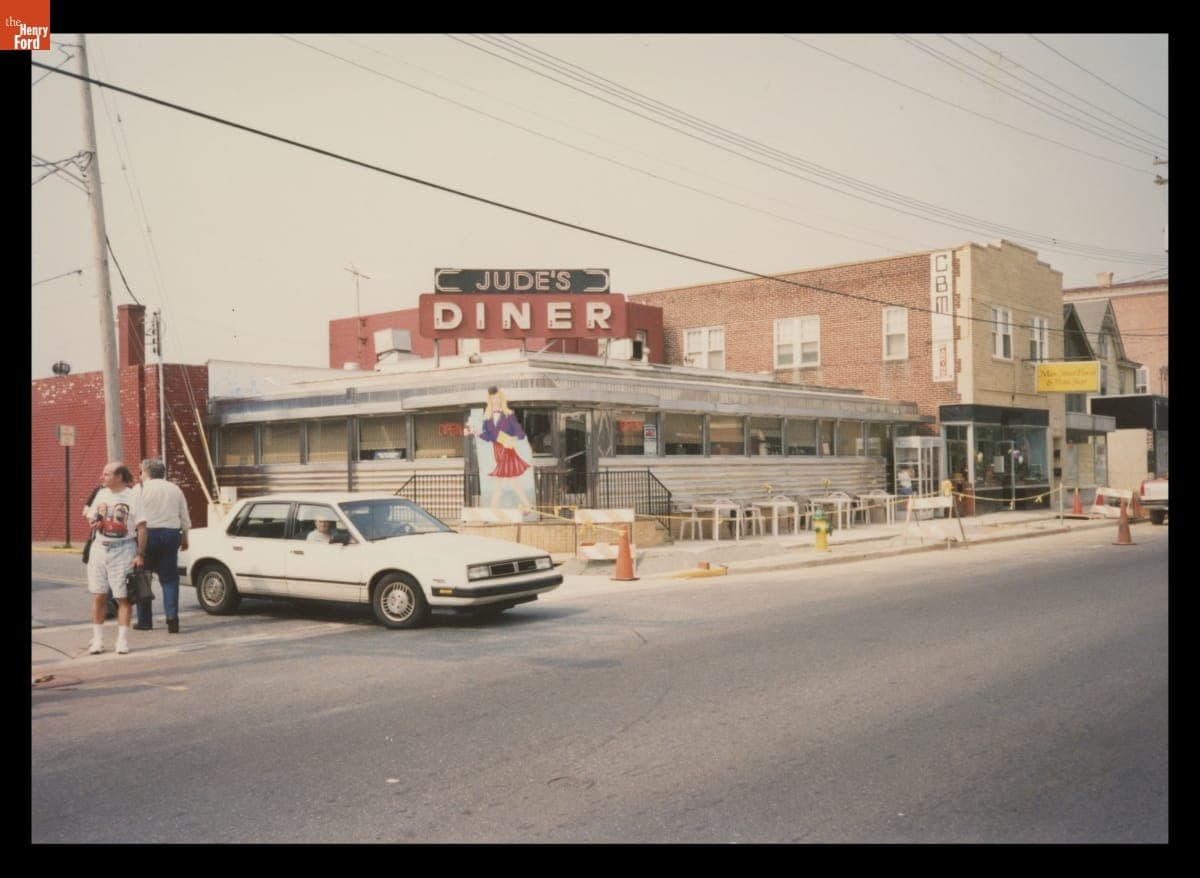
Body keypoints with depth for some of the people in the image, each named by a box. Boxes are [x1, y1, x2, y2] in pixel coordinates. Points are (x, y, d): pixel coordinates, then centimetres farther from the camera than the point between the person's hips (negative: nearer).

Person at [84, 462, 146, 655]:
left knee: (123, 597, -1)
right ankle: (97, 640, 15)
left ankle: (123, 640, 5)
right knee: (98, 596, 6)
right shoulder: (101, 494, 10)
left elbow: (141, 527, -8)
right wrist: (94, 523, -3)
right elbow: (91, 517, 22)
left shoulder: (133, 496, -6)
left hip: (123, 549, -5)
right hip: (100, 547, 5)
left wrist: (140, 554, -12)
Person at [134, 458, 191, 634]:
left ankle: (145, 620, 12)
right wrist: (185, 538, 23)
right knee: (170, 578, 7)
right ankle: (172, 616, -8)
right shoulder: (175, 489, 12)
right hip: (171, 534, 3)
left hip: (148, 533, -3)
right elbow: (184, 517, 15)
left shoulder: (142, 489, -2)